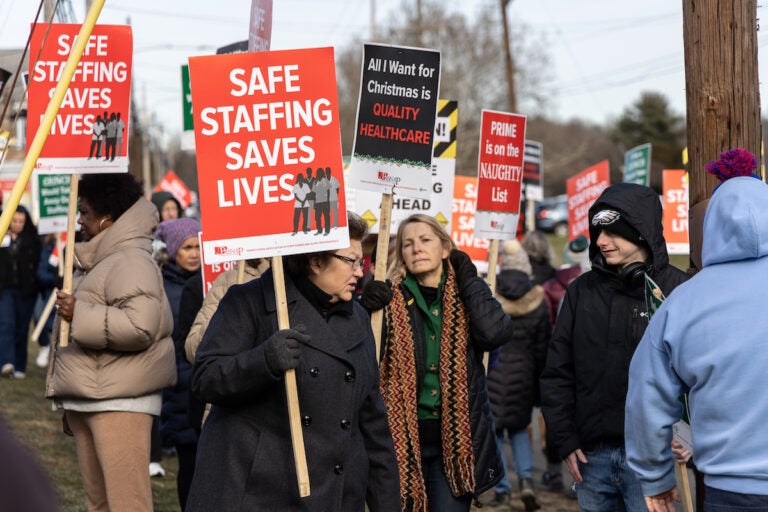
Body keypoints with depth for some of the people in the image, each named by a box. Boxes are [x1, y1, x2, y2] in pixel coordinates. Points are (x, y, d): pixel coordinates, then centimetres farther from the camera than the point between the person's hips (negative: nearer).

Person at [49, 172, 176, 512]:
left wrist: (79, 315, -20)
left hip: (120, 400, -11)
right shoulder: (95, 262, 21)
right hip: (85, 401, 11)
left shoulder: (131, 261, -12)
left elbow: (139, 327, -27)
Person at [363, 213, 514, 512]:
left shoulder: (466, 297, 6)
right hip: (403, 437, 0)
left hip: (455, 438, 0)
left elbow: (496, 333, -15)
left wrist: (469, 281, -5)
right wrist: (365, 312, -17)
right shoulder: (389, 298, 3)